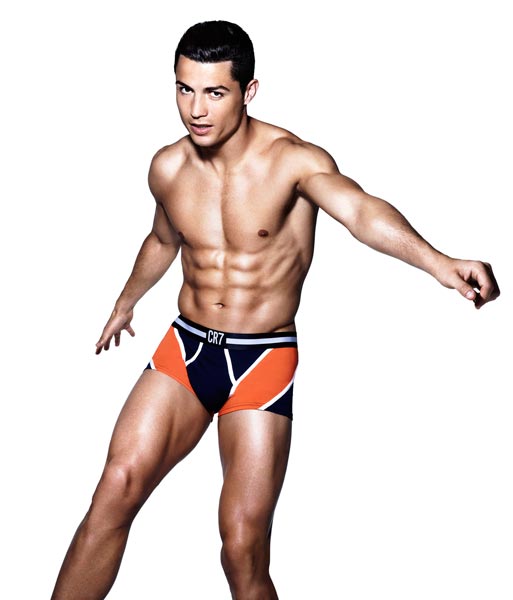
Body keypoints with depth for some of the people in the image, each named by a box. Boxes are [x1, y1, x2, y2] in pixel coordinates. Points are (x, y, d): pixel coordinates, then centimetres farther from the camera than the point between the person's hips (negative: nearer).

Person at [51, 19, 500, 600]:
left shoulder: (293, 160, -16)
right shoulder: (167, 167, 1)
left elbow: (361, 210, -36)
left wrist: (437, 261, -56)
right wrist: (126, 302, 41)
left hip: (264, 358, -4)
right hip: (186, 346, 4)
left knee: (244, 551, -7)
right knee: (116, 489, -10)